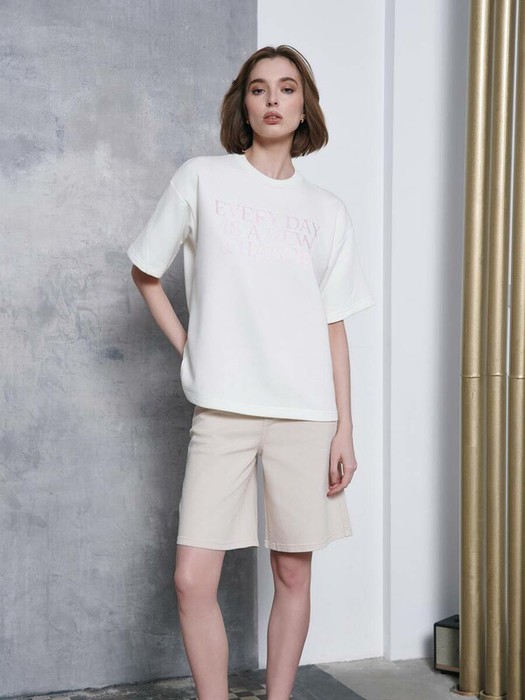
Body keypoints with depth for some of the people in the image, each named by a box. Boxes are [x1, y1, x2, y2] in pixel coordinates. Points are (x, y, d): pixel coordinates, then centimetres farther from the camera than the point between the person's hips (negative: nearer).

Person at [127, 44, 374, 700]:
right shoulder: (201, 179, 4)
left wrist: (345, 429, 2)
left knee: (293, 574, 6)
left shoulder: (327, 212, 9)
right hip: (222, 408, -1)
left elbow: (334, 327, 8)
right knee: (193, 578, -7)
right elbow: (145, 271, 14)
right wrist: (185, 345, 4)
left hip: (307, 412, 2)